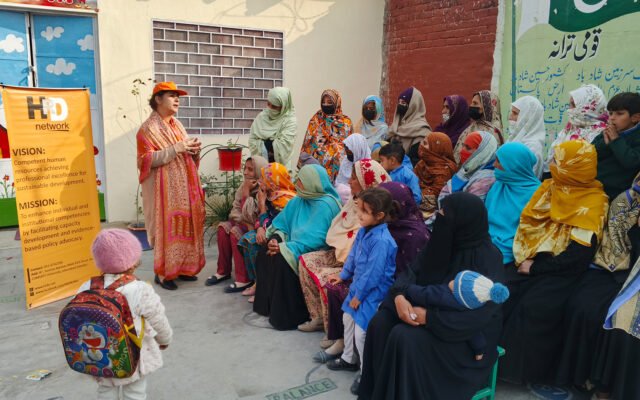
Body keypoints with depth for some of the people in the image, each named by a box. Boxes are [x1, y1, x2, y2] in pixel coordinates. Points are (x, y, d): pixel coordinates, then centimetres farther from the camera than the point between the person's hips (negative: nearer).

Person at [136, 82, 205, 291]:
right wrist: (175, 149, -22)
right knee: (166, 228, -5)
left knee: (185, 226, 9)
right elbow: (147, 159, -17)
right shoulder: (148, 128, -9)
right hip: (165, 189, -7)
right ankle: (163, 273, 6)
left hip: (184, 186, 7)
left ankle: (182, 268, 21)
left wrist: (194, 149, -2)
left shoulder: (177, 125, 15)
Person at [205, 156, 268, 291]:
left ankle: (244, 279, -17)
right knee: (223, 227, -9)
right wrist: (244, 222, -17)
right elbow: (235, 210, 2)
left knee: (236, 233, -25)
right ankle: (223, 271, 4)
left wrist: (246, 192, -24)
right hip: (246, 224, 8)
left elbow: (250, 217, -27)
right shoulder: (245, 185, 2)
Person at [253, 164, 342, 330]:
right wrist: (276, 239, -9)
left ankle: (287, 316, -15)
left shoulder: (325, 205, -19)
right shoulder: (299, 201, 7)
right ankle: (268, 304, 5)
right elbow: (282, 223, 11)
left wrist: (286, 247, -24)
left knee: (282, 259, -28)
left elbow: (314, 239, -25)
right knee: (264, 253, -6)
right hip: (297, 246, 9)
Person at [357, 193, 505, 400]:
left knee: (404, 338, -28)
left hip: (468, 335, -6)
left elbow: (479, 314, -27)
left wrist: (429, 317, -26)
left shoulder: (487, 258, -21)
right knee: (380, 323, -15)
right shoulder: (444, 242, -1)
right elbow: (412, 271, 1)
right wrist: (399, 296, -21)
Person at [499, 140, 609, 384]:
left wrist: (535, 267, -15)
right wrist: (523, 257, -5)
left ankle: (529, 371, -7)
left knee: (535, 308, -27)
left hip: (561, 271, -5)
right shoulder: (549, 187, 7)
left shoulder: (593, 202, -12)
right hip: (532, 260, 5)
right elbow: (527, 223, 9)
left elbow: (578, 257, -18)